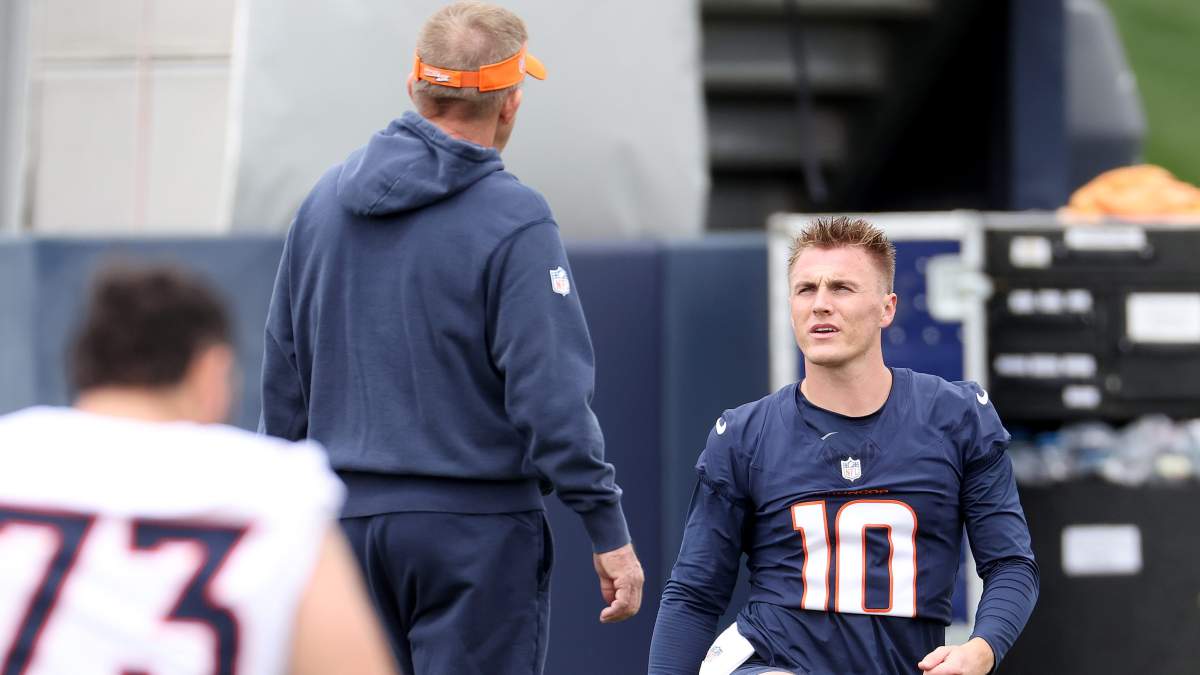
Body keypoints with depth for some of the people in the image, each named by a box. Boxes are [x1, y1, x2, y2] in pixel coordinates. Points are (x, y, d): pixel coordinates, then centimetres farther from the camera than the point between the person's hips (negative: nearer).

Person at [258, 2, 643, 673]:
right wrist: (609, 532, -12)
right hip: (474, 530, -6)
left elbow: (284, 381, 14)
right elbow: (551, 392, -16)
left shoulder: (324, 202, 9)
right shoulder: (513, 221, -11)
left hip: (347, 521, 6)